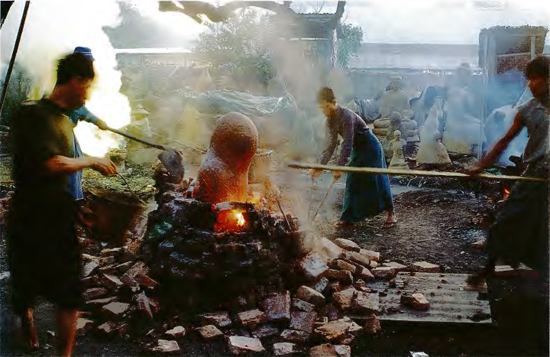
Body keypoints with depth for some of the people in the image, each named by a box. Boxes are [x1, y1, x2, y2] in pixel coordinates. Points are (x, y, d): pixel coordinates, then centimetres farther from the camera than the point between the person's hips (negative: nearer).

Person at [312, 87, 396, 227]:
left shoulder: (346, 116, -29)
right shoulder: (330, 121, -4)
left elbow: (347, 144, -32)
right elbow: (331, 145, 1)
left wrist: (339, 167, -34)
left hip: (370, 147, -8)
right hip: (357, 150, 8)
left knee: (377, 180, -2)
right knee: (352, 182, 3)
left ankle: (390, 213, 12)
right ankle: (348, 217, 5)